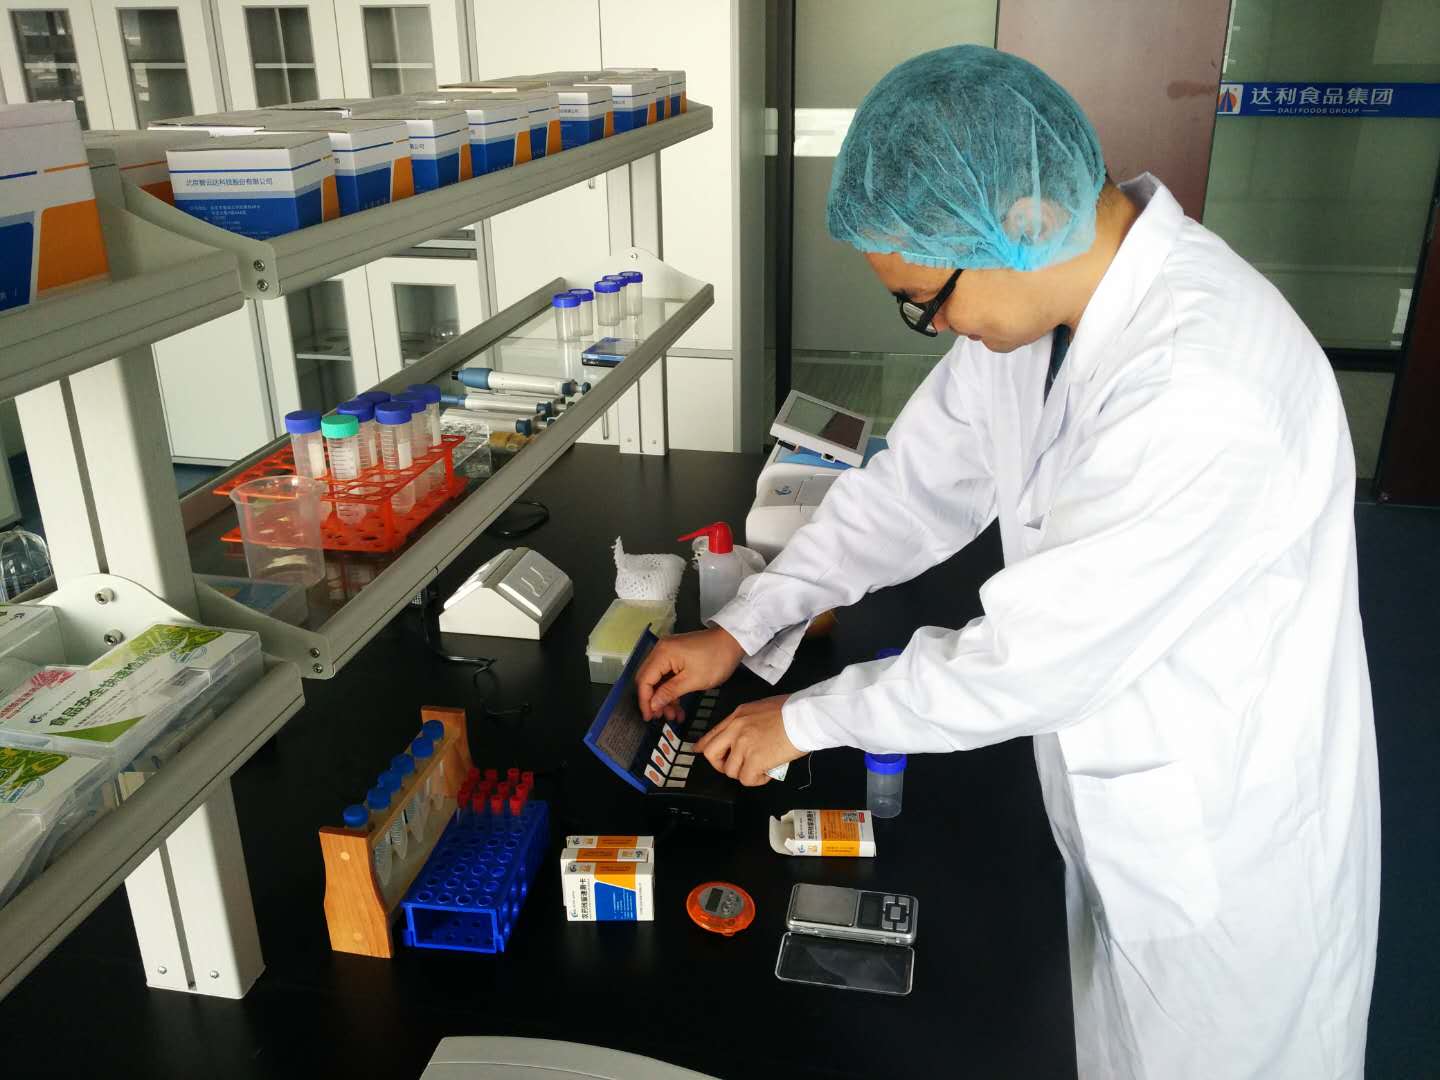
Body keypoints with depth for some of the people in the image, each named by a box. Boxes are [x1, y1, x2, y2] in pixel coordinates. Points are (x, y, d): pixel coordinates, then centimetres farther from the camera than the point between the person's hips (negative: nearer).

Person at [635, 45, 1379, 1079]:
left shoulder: (1207, 392, -36)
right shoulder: (1041, 299, -8)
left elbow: (1032, 659, -30)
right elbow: (915, 483, 2)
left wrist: (807, 719, -16)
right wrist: (742, 630, -1)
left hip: (1231, 852, -7)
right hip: (1124, 810, 7)